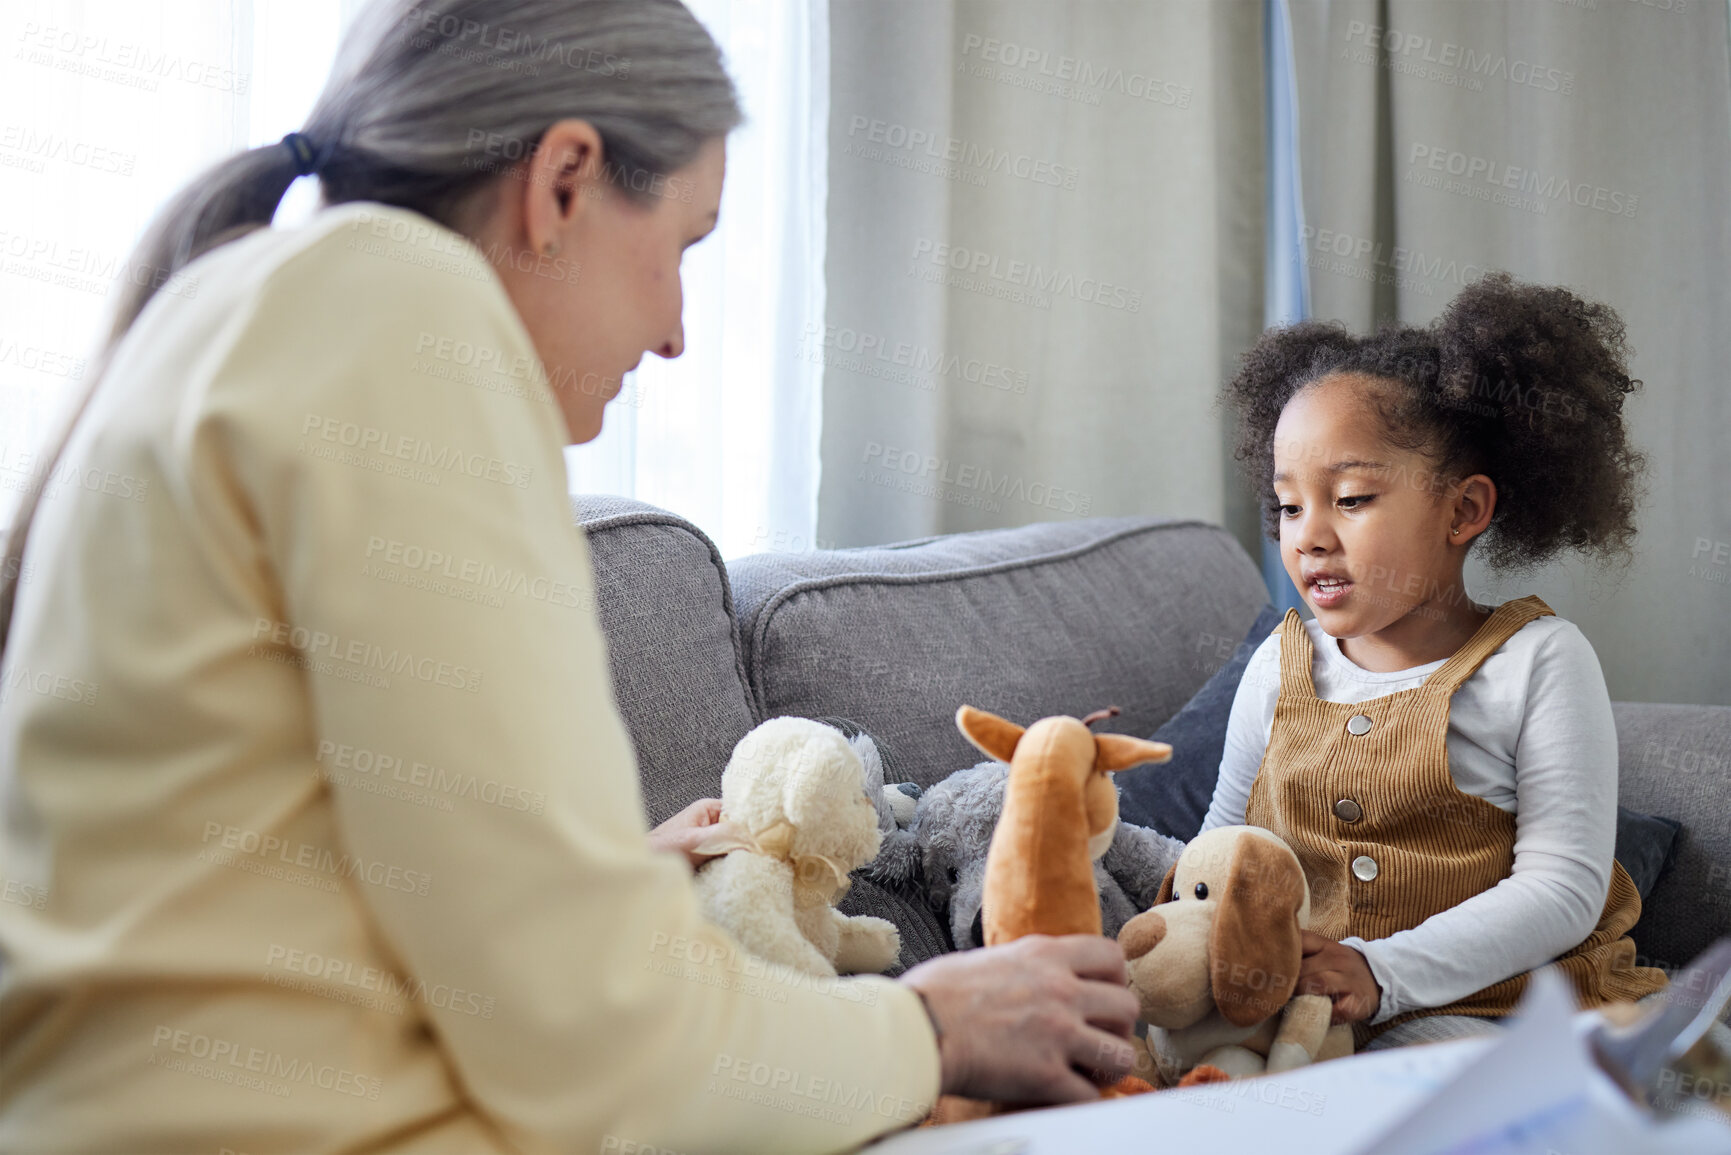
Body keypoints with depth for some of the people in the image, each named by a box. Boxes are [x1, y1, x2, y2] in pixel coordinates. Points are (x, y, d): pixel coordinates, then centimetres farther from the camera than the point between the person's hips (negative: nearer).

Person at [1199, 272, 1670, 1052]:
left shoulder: (1538, 661, -4)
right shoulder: (1281, 665, 10)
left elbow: (1564, 887, -10)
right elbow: (1226, 837, 18)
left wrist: (1383, 973, -22)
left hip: (1481, 1004, -3)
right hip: (1288, 1001, 4)